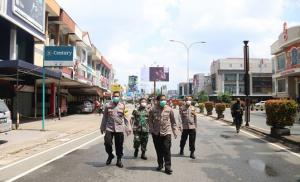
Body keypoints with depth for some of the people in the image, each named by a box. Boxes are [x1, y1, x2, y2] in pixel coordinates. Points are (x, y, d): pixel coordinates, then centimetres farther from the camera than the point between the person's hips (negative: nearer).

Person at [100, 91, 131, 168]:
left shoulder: (122, 106, 2)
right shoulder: (108, 106, 3)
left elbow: (125, 118, 5)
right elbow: (104, 117, 10)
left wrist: (128, 128, 2)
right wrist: (102, 127, 13)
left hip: (119, 129, 0)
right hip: (109, 128, 0)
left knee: (119, 145, 5)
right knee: (107, 143, -6)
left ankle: (119, 160, 22)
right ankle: (110, 155, 23)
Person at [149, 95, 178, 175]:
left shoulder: (169, 109, -2)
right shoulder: (153, 110, -3)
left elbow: (173, 121, 4)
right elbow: (150, 121, 5)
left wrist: (175, 131, 4)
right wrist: (152, 130, -1)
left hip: (166, 132, -1)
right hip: (156, 133, 1)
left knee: (167, 150, -4)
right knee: (159, 150, 12)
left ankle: (167, 167, 4)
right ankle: (160, 164, 29)